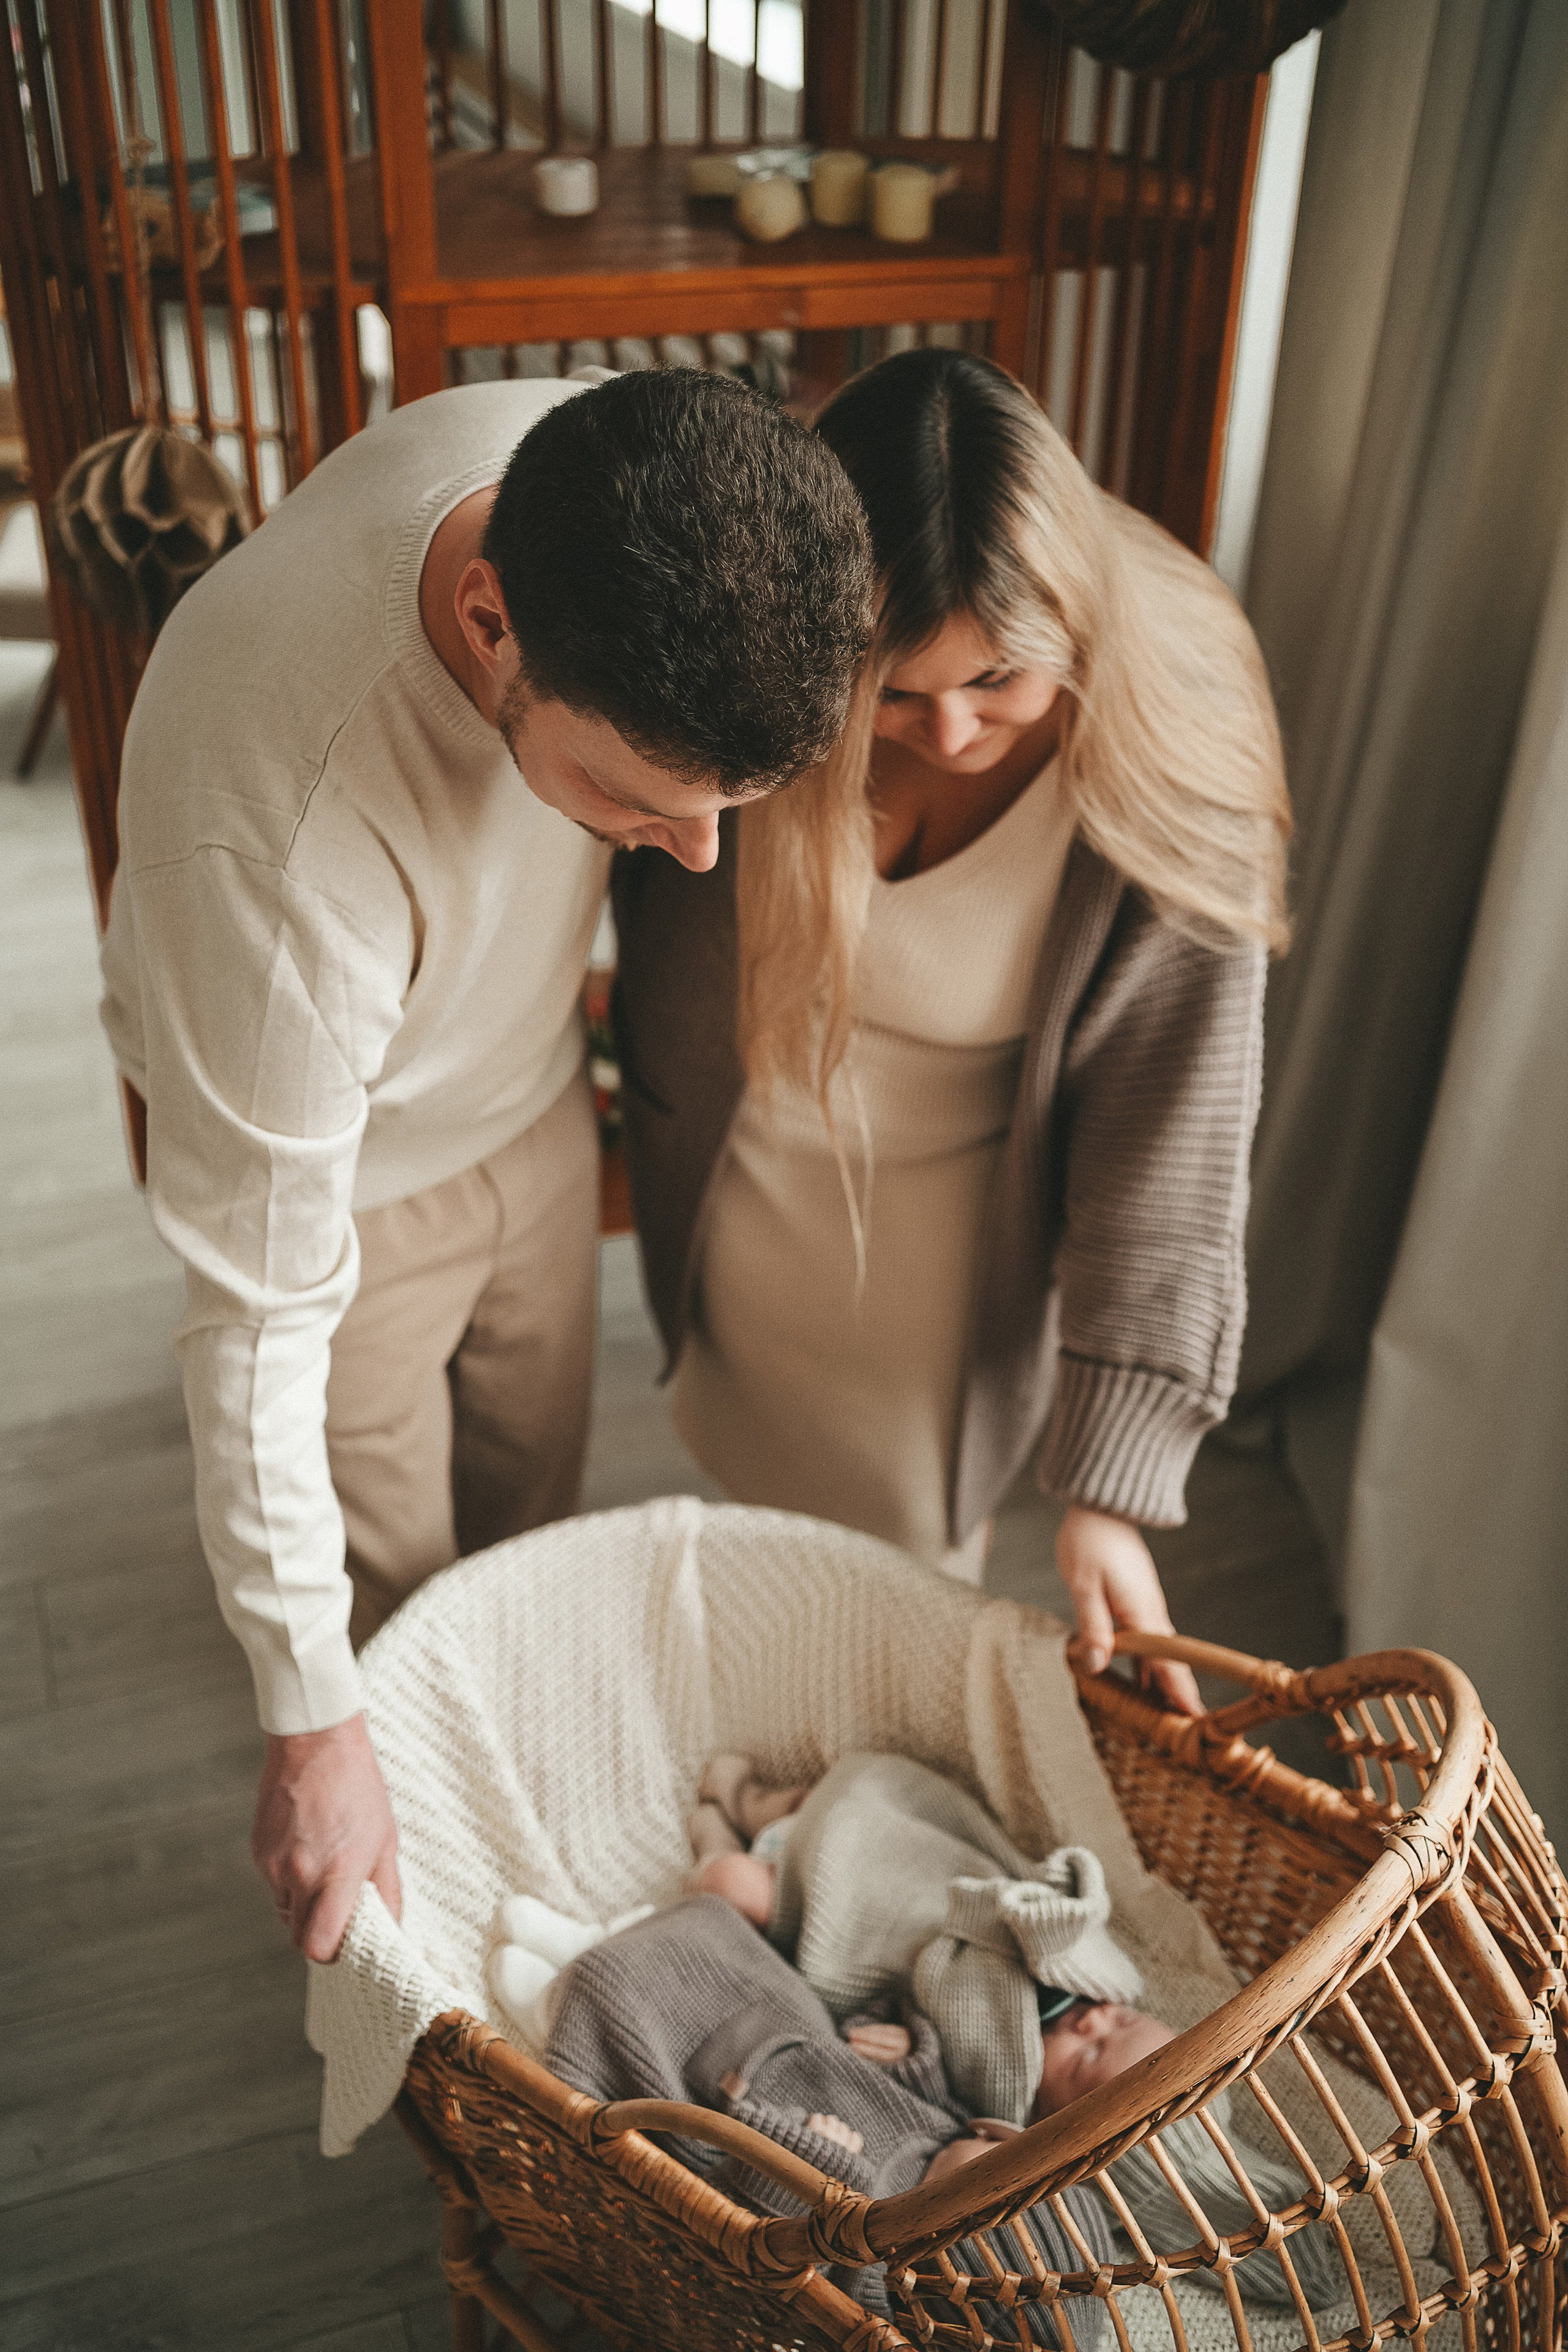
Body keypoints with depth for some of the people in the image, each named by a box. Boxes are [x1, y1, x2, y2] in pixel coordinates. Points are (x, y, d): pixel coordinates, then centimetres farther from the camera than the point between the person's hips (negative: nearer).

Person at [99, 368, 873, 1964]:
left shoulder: (602, 474, -28)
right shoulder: (271, 853, -45)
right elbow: (261, 1310, -33)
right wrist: (313, 1724, -24)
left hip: (533, 1091, 6)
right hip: (352, 1166, -5)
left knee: (535, 1489, 27)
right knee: (391, 1569, 17)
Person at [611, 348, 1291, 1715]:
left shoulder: (1167, 768, -30)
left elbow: (1168, 1144, -26)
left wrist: (1112, 1485, -27)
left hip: (956, 1227, -2)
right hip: (739, 1179, 3)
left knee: (912, 1548, 17)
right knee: (762, 1479, 27)